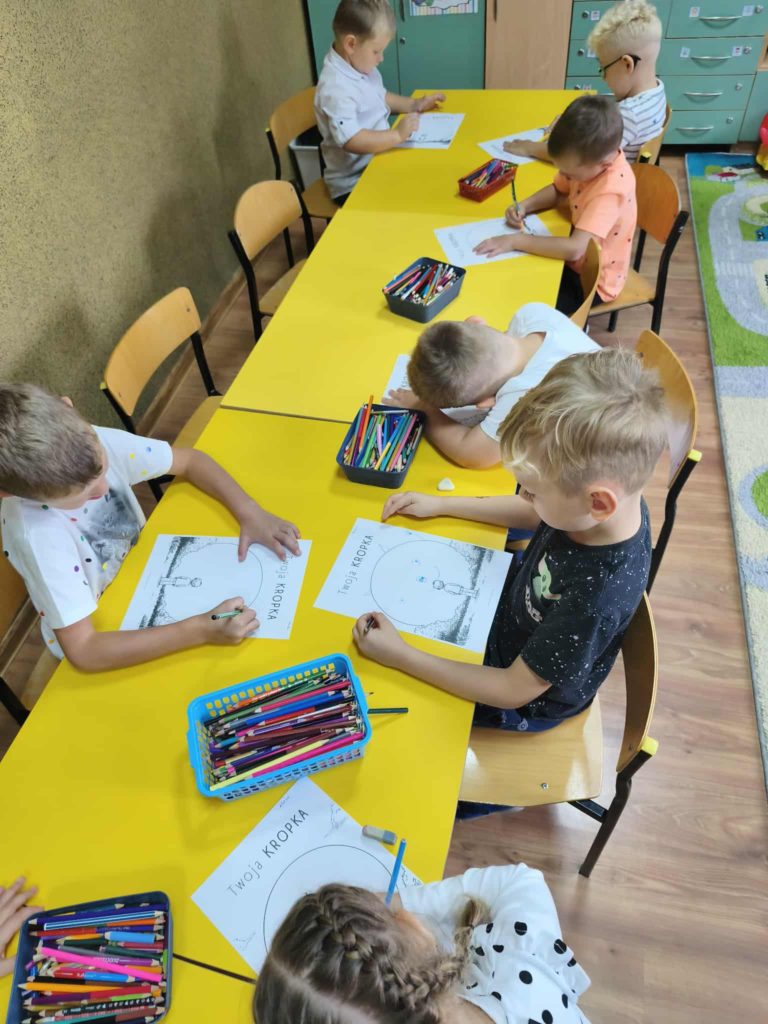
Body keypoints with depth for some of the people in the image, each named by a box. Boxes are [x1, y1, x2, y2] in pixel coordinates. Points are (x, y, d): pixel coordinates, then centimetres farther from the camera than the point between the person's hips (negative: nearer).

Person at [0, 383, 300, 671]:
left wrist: (249, 512, -23)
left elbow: (189, 459, -8)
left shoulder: (95, 442, -23)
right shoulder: (36, 533, -36)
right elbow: (84, 651, -36)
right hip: (103, 649, -6)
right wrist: (200, 630, -43)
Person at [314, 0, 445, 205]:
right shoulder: (336, 88, -26)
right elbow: (351, 141, -35)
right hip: (354, 184, -10)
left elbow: (380, 98, 24)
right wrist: (397, 135, -36)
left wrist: (415, 105, 11)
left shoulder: (361, 67, 5)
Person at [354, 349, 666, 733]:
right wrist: (440, 504, -1)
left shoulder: (596, 599, -44)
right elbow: (532, 515, 1)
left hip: (524, 703, -6)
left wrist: (401, 656, -31)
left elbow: (515, 690, -31)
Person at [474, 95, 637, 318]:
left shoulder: (611, 190, -35)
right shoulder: (593, 160, -12)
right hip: (575, 260, 8)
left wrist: (516, 241, -38)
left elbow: (574, 249, -43)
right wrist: (525, 206, -13)